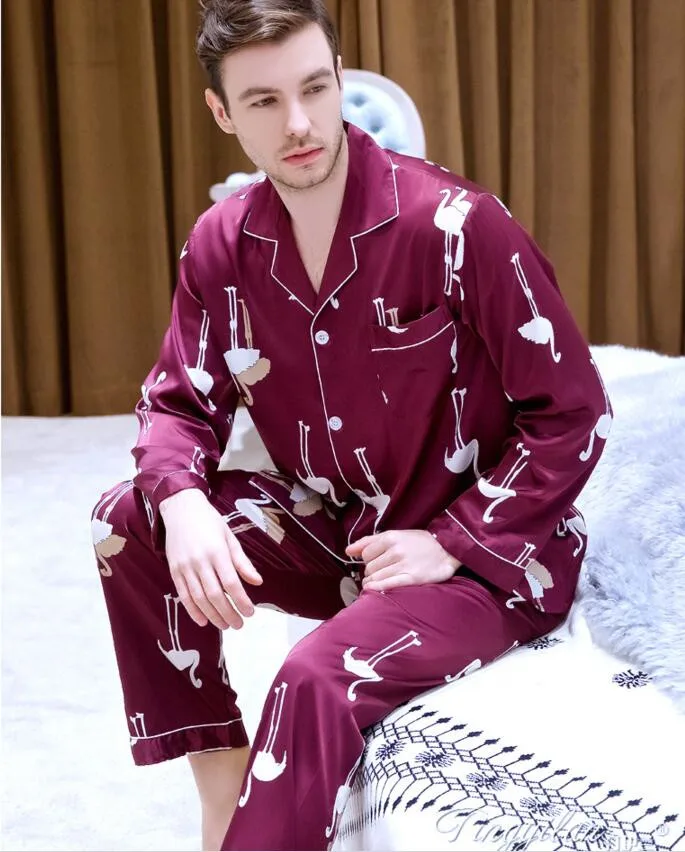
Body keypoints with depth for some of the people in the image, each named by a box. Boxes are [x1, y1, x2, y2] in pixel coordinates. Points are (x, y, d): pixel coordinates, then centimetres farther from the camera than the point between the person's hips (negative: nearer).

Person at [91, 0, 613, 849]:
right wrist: (182, 505, -21)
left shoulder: (457, 225, -21)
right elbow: (180, 403, 2)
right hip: (335, 530, 6)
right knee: (128, 519, -11)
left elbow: (573, 411, -16)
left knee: (317, 681, -32)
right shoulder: (221, 245, -4)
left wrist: (452, 544, -19)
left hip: (485, 550, -6)